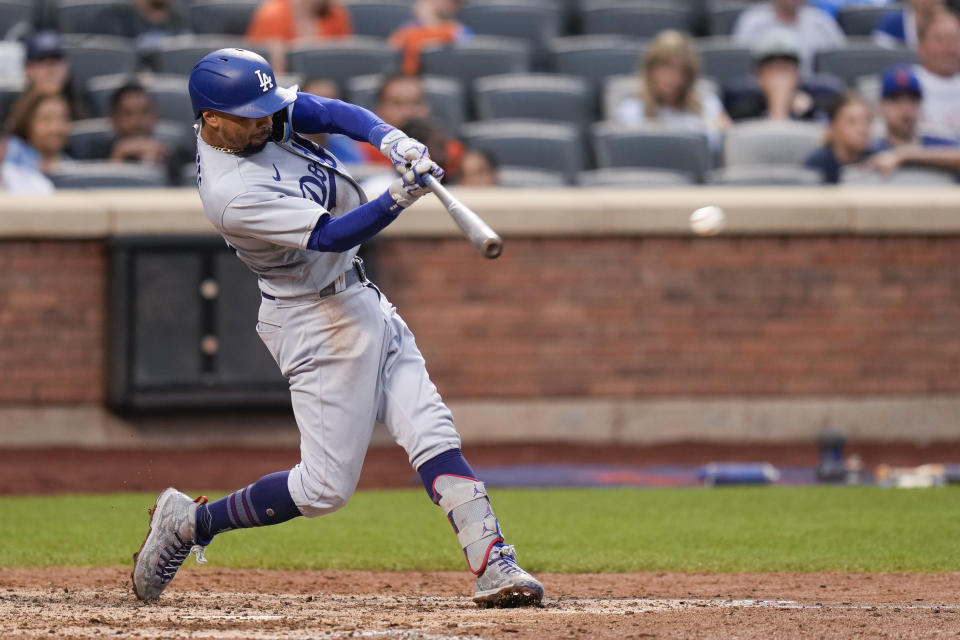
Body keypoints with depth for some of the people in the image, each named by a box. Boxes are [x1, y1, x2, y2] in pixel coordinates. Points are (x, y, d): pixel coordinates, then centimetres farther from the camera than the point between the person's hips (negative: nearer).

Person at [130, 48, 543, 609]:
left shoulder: (261, 114, -3)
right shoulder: (232, 194, -27)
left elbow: (336, 114, 0)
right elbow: (329, 235, -30)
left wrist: (390, 139, -19)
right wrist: (399, 199, -40)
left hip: (363, 303, 9)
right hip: (320, 323, -9)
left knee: (431, 433, -1)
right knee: (327, 487, -4)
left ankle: (493, 563, -6)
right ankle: (190, 523, 13)